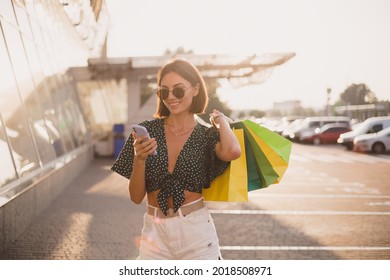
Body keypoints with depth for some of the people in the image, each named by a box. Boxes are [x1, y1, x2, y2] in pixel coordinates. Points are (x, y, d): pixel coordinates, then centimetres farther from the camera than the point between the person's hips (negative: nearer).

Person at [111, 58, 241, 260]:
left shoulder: (207, 136, -1)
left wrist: (221, 120, -7)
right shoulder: (147, 130, 0)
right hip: (154, 232, 1)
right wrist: (139, 159, -18)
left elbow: (232, 152, -26)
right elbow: (136, 197, 0)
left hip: (196, 231, -1)